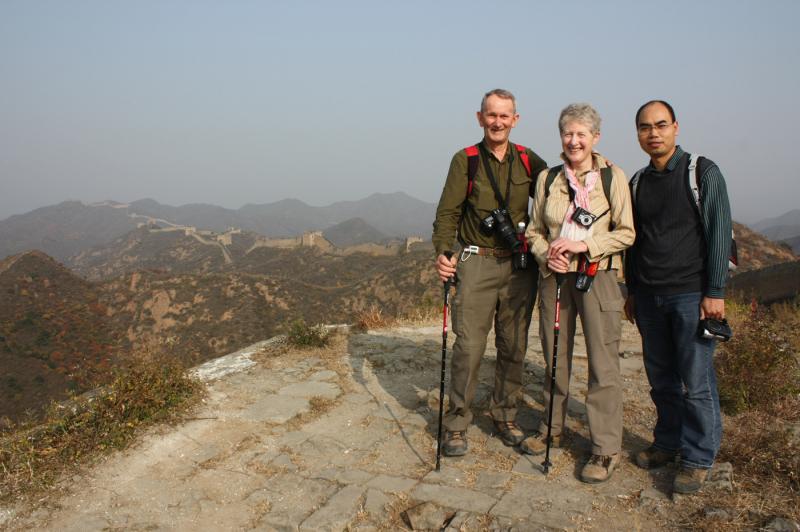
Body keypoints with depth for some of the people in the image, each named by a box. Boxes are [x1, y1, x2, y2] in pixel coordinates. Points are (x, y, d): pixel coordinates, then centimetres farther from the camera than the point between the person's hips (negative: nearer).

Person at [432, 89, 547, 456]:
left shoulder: (529, 161, 8)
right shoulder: (465, 161, 1)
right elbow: (448, 212, -4)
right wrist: (443, 253, -19)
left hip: (519, 264, 3)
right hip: (477, 264, -3)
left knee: (514, 346, 10)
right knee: (468, 346, -5)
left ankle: (505, 416, 26)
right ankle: (456, 424, 9)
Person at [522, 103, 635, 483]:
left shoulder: (613, 177, -2)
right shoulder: (547, 179, 8)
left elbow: (626, 233, -3)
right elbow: (535, 230, 12)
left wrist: (583, 245, -16)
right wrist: (545, 253, -8)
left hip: (598, 277, -3)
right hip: (554, 277, 4)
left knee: (602, 363, -2)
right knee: (555, 359, 14)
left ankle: (606, 450, 9)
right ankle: (552, 429, 32)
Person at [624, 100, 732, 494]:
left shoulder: (703, 172, -2)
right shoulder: (638, 182, 12)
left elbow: (719, 232, -6)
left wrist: (715, 292, -11)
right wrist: (631, 291, 16)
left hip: (691, 294, -4)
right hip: (649, 297, 5)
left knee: (696, 381, -2)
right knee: (661, 379, 11)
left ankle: (698, 458, 11)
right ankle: (667, 443, 26)